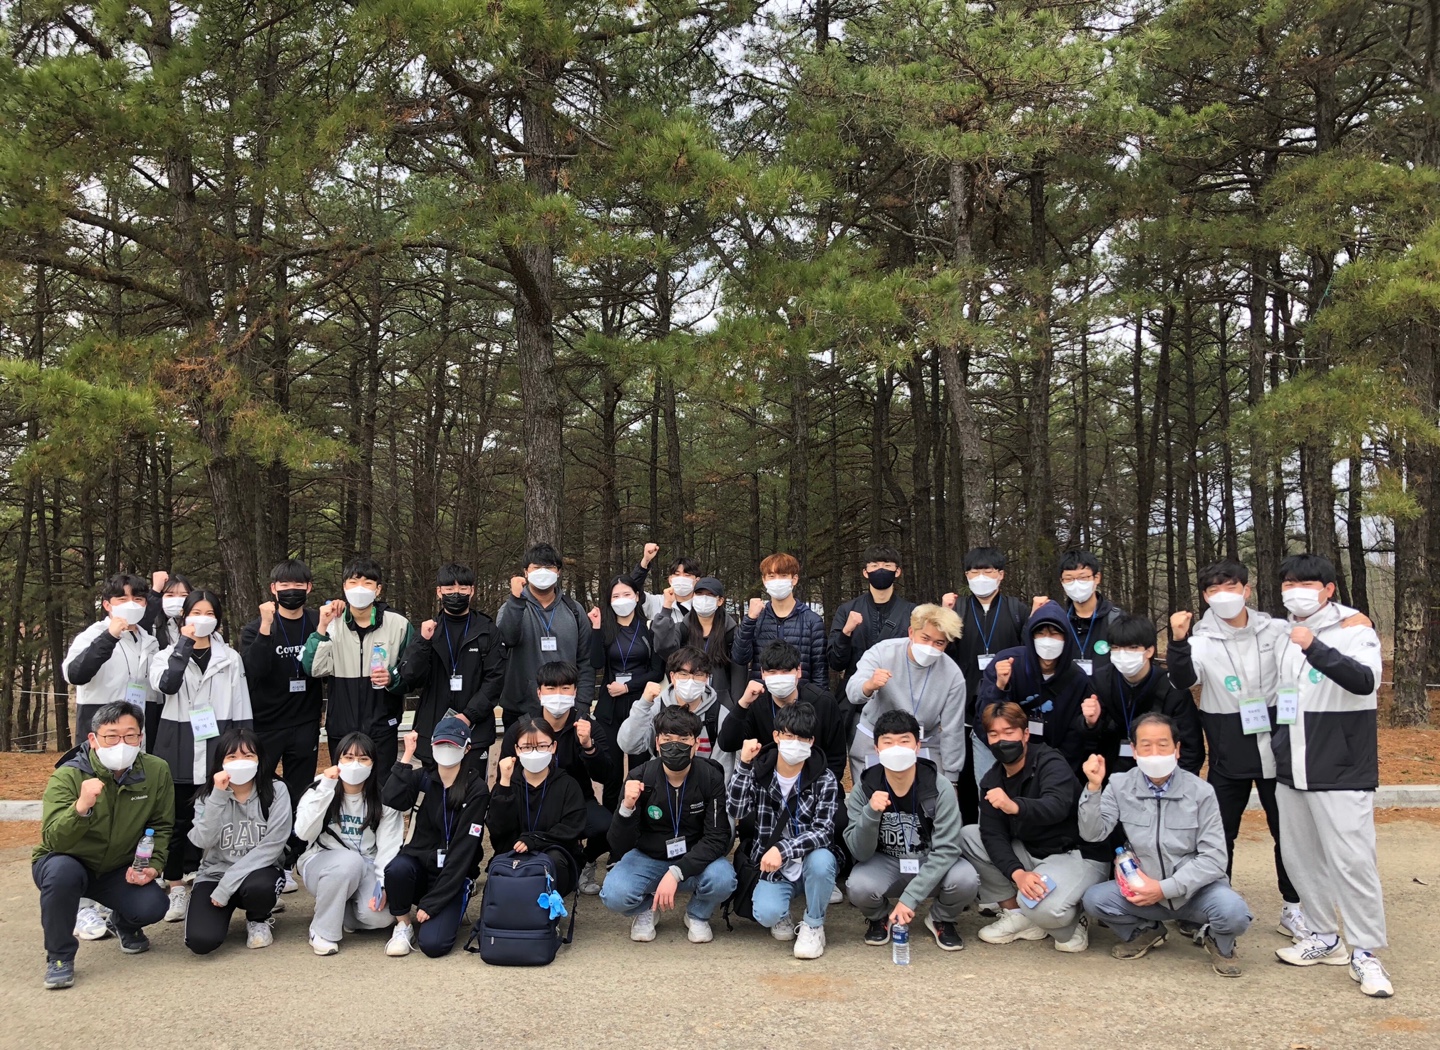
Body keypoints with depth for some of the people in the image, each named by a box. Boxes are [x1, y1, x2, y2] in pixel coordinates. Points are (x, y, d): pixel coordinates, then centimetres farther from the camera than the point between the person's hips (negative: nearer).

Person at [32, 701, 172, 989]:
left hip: (119, 869, 3)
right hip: (66, 864, -2)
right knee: (63, 870, -37)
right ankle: (59, 956, -13)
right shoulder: (68, 776, -22)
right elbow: (52, 841, -33)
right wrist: (81, 807, -50)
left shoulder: (157, 771, -13)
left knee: (152, 907, -23)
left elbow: (162, 825, 1)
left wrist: (154, 865, -14)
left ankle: (124, 923, 18)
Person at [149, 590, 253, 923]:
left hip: (217, 746, 0)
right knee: (177, 819, 3)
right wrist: (185, 642, -15)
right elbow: (166, 684, -15)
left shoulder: (230, 658, 8)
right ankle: (176, 890, 11)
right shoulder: (168, 655, 8)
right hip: (178, 748, 0)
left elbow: (242, 709, 7)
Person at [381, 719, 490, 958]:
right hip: (419, 864, 3)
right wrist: (407, 756, -17)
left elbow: (463, 850, -13)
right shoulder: (421, 779, 2)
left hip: (453, 876, -3)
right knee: (397, 868, -33)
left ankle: (450, 911, 12)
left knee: (433, 944, -23)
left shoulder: (476, 790, -8)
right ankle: (403, 927, -5)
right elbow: (391, 801, -19)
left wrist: (432, 902, -17)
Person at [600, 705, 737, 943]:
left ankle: (697, 915, 3)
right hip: (648, 858, 0)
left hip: (695, 860, 0)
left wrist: (676, 873, -32)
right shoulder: (640, 778, -17)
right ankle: (645, 910, 8)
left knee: (722, 879, -32)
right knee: (614, 894, -29)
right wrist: (627, 808, -36)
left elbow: (717, 838, -18)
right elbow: (619, 848, -16)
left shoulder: (711, 777, -17)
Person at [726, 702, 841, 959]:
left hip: (811, 863, 0)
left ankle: (813, 925, -6)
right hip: (771, 869, 0)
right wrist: (744, 765, -24)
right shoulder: (758, 771, -4)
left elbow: (823, 832, -20)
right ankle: (782, 915, 13)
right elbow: (735, 811, -17)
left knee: (821, 860, -34)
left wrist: (783, 850, -33)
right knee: (766, 914, -27)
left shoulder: (824, 780, -9)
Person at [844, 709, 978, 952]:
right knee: (859, 887, -32)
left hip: (932, 865, 0)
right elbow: (861, 852, -18)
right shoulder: (863, 789, -15)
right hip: (885, 865, 0)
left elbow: (946, 850, -23)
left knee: (965, 879, -31)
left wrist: (909, 897, -30)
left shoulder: (940, 789, -20)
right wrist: (870, 813, -37)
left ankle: (941, 919, 5)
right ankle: (880, 917, 6)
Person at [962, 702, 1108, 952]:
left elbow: (1057, 806, -37)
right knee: (967, 836, -7)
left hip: (1076, 854, -7)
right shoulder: (991, 781, 1)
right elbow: (992, 835, -10)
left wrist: (1015, 807, -58)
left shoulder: (1050, 762, -17)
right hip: (1029, 853, 7)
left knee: (1043, 907, -34)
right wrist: (1017, 873, -28)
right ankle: (1016, 915, 0)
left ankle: (1070, 922, 4)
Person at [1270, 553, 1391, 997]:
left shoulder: (1355, 631, -7)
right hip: (1291, 772, 6)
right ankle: (1324, 937, 26)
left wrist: (1315, 648, -37)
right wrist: (1276, 751, 18)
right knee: (1301, 856, 12)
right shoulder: (1283, 637, 12)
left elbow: (1364, 680, -26)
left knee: (1352, 860, -6)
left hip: (1342, 773, -6)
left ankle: (1365, 952, 5)